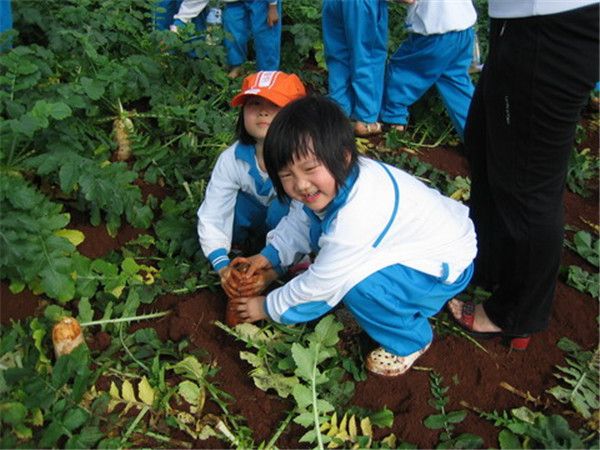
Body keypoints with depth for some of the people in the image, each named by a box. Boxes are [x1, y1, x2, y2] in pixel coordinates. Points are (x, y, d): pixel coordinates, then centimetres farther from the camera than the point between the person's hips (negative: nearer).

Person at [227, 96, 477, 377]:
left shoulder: (355, 219, -38)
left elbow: (319, 286, -25)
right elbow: (298, 221, 5)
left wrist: (268, 307, -10)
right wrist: (270, 255, -9)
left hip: (445, 266, -8)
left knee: (357, 285, -30)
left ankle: (410, 340, -1)